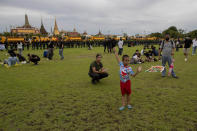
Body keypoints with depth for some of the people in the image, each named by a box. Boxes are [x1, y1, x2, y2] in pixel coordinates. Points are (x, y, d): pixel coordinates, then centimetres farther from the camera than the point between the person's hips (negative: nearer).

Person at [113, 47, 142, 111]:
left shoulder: (129, 68, -18)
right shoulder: (121, 64, -10)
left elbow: (133, 75, -26)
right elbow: (117, 58, 0)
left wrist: (137, 72, -44)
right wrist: (115, 52, 7)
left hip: (127, 82, -2)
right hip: (122, 82, 2)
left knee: (128, 93, 14)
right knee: (123, 94, 10)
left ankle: (128, 104, 30)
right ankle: (123, 105, 17)